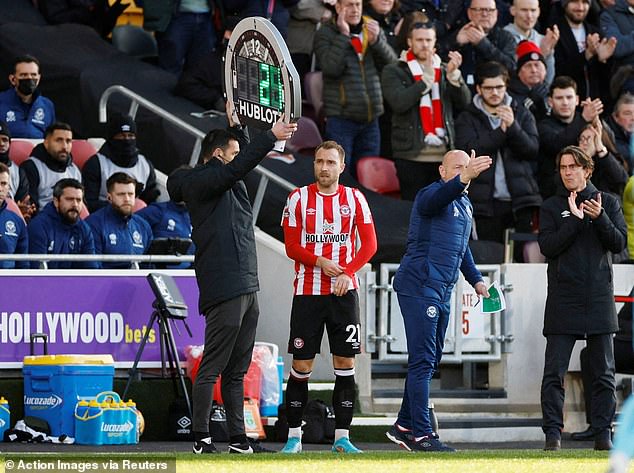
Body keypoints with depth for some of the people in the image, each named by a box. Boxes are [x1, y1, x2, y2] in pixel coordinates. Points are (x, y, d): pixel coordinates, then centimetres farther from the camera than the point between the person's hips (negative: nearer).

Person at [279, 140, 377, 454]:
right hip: (307, 292, -1)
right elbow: (291, 247, 0)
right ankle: (294, 436, 6)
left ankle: (341, 436, 4)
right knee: (301, 365, -1)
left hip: (344, 291, 1)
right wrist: (320, 262, -17)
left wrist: (348, 273, -14)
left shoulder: (354, 199, 5)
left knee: (346, 363, -1)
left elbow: (369, 244, 2)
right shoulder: (299, 198, 2)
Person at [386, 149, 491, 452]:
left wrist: (475, 279, 23)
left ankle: (404, 426, 23)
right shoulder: (431, 194, -10)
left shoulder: (465, 205, 18)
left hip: (443, 291, 9)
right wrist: (464, 178, -52)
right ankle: (420, 434, -13)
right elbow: (436, 200, -36)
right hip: (419, 286, -9)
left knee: (431, 360, 13)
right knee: (423, 360, -12)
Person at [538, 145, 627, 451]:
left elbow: (619, 243, 0)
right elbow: (547, 247, -5)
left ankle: (603, 433, 8)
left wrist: (600, 218, -15)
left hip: (599, 299, 1)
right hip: (562, 301, -1)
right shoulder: (552, 207, 8)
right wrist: (575, 220, -13)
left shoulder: (607, 202, 9)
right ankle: (553, 433, -2)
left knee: (604, 373, 3)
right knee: (554, 372, -5)